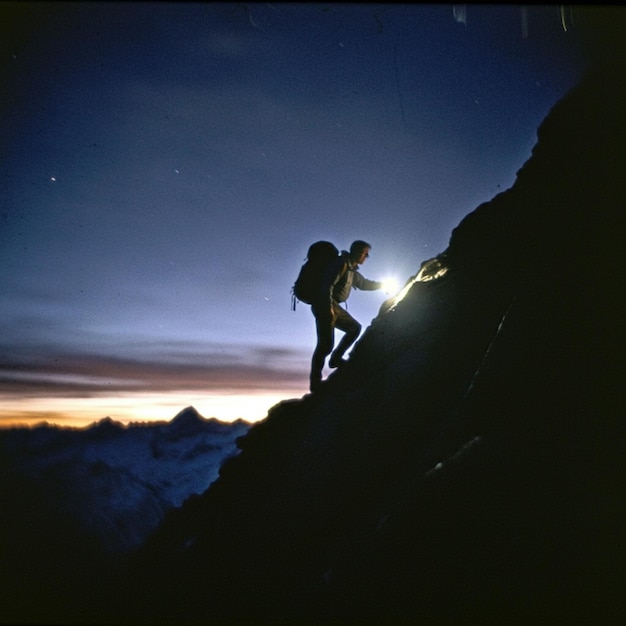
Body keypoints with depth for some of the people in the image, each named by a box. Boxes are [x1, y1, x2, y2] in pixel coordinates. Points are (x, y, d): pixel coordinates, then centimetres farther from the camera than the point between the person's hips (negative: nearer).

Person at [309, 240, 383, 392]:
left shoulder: (351, 269, 20)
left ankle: (336, 359, 18)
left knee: (354, 328, 18)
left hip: (334, 306, 10)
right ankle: (315, 382, -10)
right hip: (325, 306, -10)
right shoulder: (341, 263, -10)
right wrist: (329, 308, -26)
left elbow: (363, 283, 37)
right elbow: (327, 285, -21)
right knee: (326, 344, -15)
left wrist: (381, 284, 33)